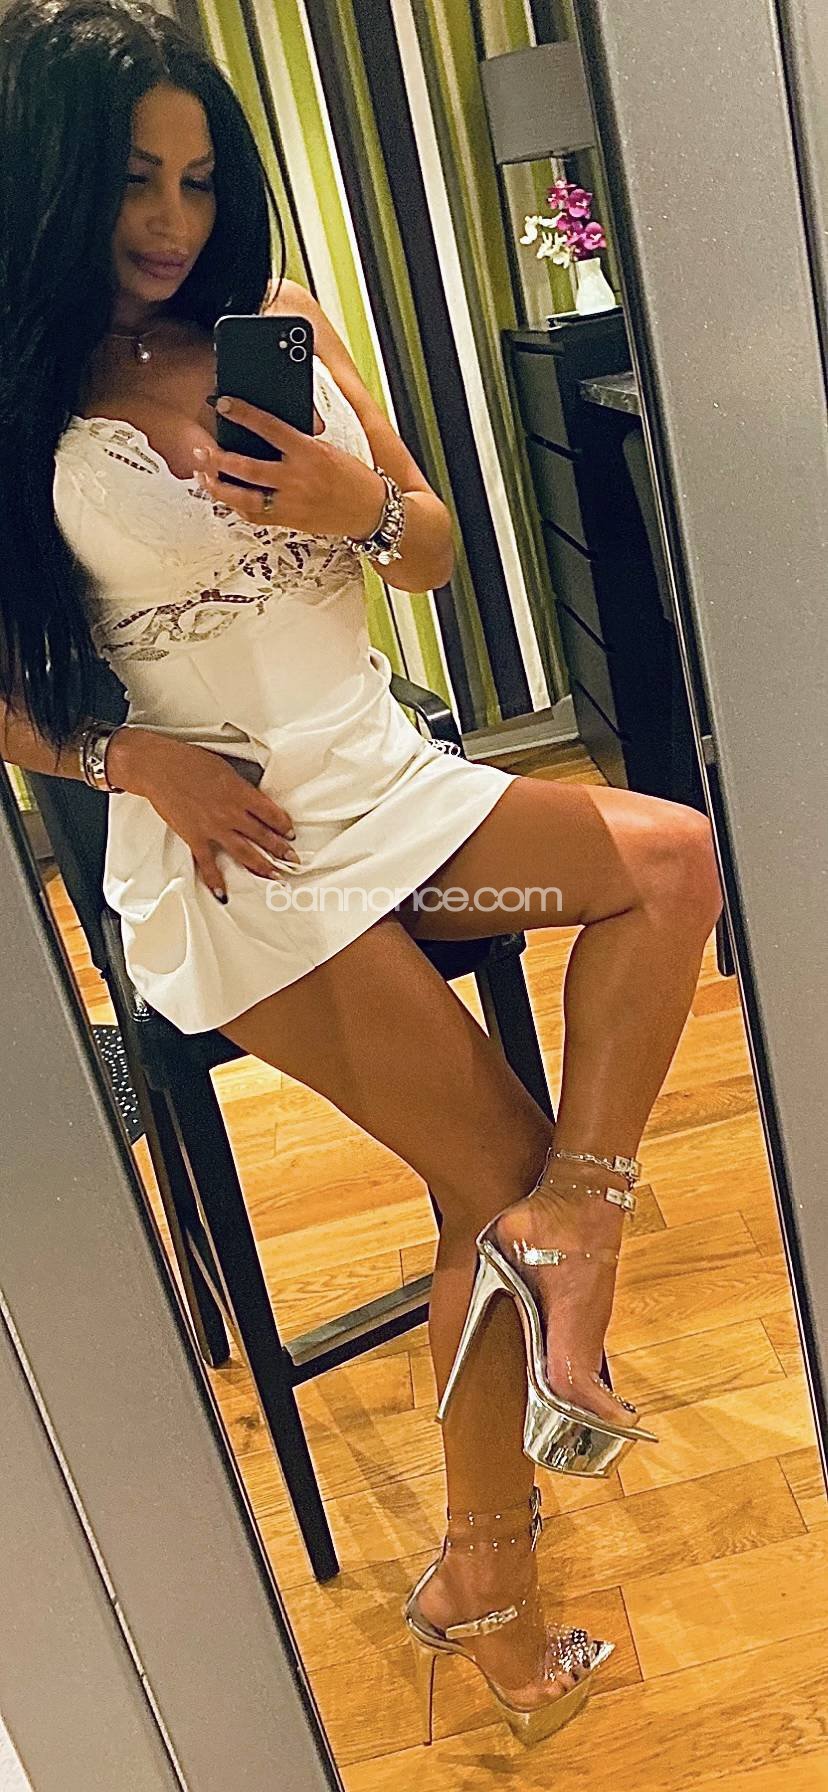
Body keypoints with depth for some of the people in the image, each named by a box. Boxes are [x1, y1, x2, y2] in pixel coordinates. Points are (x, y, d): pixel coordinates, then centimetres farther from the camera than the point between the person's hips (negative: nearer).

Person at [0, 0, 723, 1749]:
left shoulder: (282, 326, 9)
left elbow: (438, 555, 12)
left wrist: (369, 503, -10)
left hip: (388, 784, 5)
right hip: (232, 847, -5)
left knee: (672, 855, -18)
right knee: (502, 1174, -9)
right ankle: (490, 1590, 12)